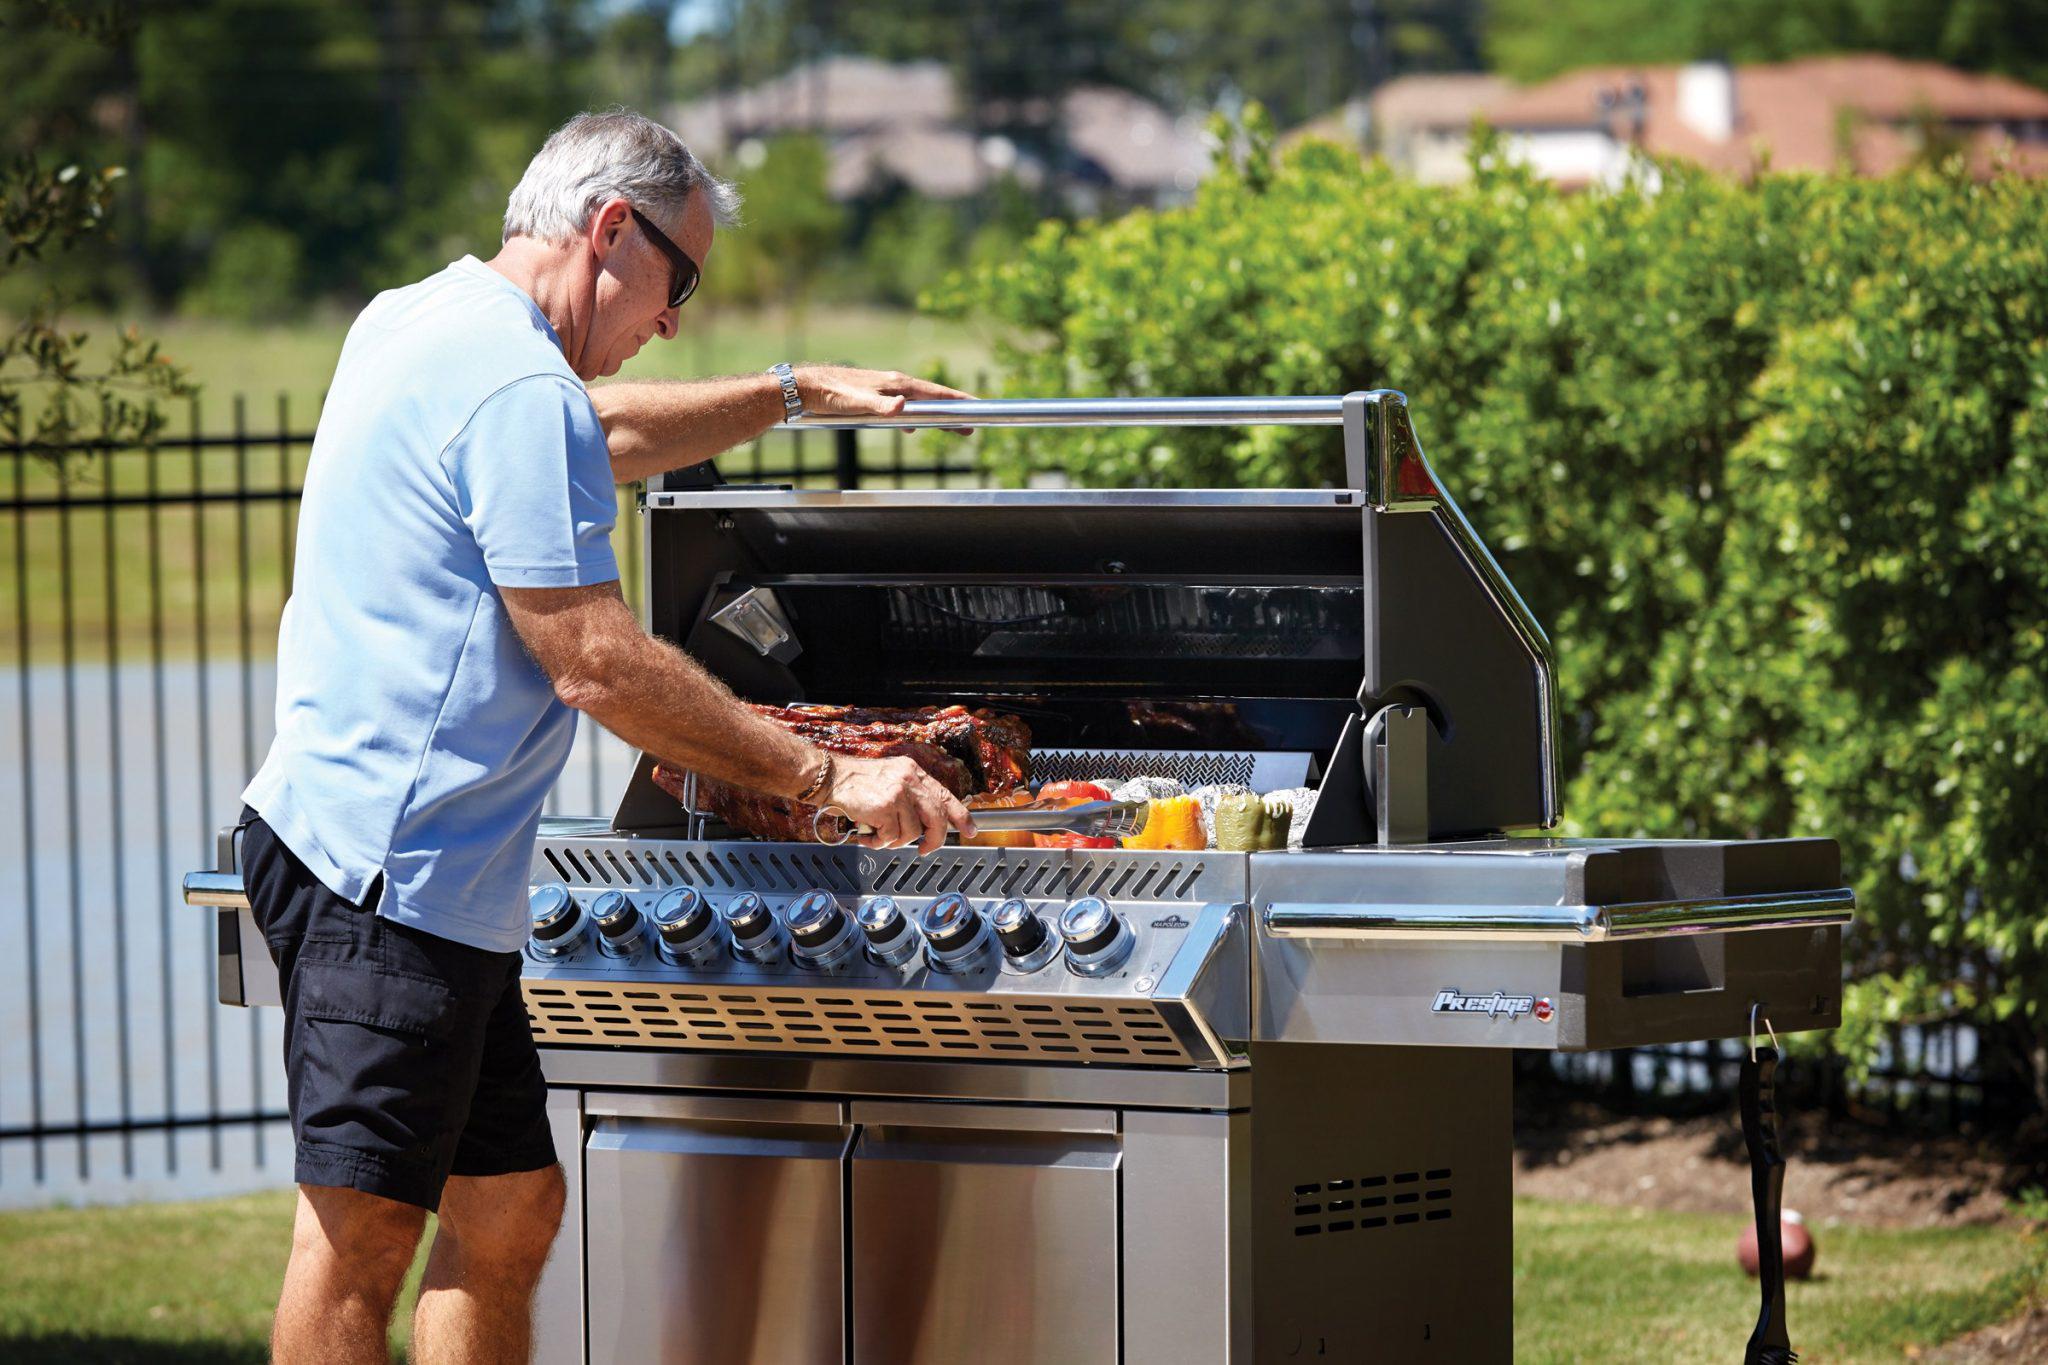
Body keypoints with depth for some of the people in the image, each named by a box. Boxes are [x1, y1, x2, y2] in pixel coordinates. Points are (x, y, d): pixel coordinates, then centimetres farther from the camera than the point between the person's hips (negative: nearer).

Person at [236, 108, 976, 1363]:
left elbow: (600, 437, 38)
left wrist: (795, 395, 42)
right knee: (364, 1232, -9)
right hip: (392, 870, -11)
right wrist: (826, 777, -12)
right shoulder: (517, 390, -15)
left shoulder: (413, 324, 17)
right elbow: (600, 667, -18)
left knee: (511, 1209, 10)